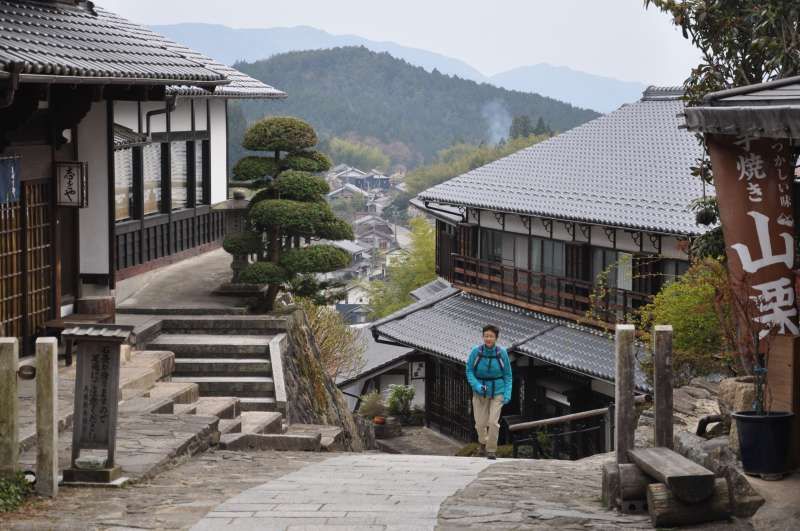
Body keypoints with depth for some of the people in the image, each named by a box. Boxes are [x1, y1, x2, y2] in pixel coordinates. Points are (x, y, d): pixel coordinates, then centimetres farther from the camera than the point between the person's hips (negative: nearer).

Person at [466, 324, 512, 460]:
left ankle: (491, 450, 6)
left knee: (493, 422, -13)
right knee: (480, 423, 6)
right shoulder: (476, 352, -12)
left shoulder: (502, 353, -11)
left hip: (497, 392, -1)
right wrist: (477, 386, -19)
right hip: (480, 392, 1)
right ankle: (483, 442, 38)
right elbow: (469, 371, -4)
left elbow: (507, 375, -1)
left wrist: (508, 394, -9)